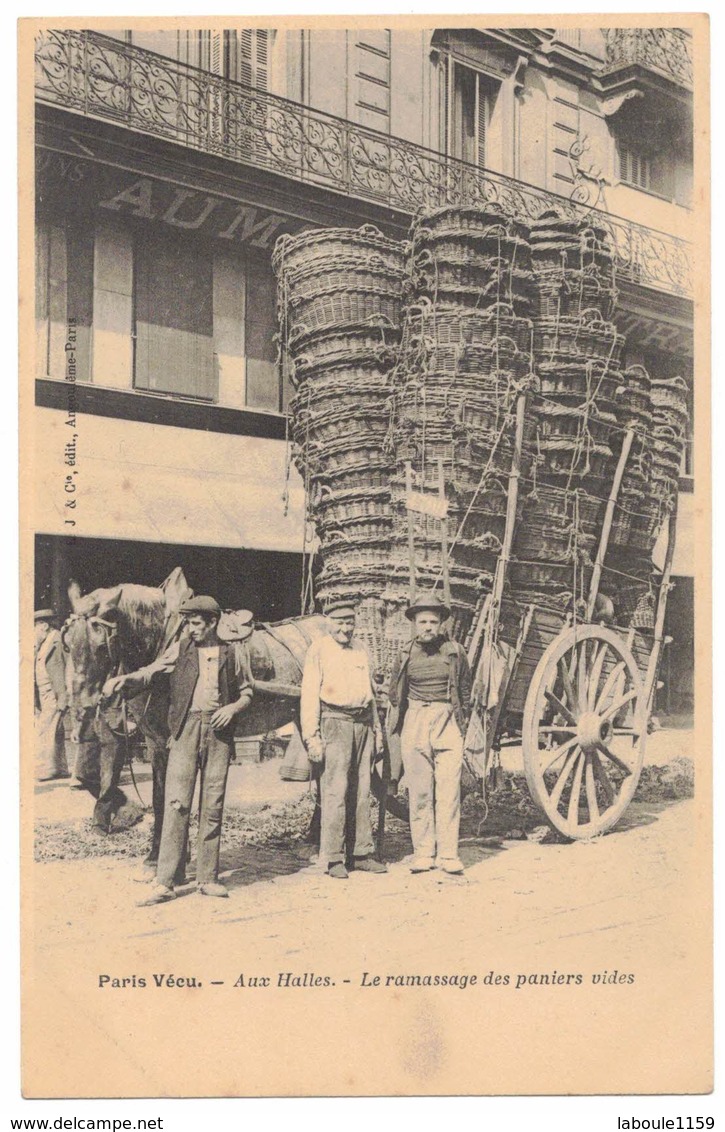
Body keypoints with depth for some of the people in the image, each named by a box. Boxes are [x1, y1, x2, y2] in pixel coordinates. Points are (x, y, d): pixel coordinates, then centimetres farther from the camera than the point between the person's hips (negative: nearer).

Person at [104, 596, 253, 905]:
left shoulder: (232, 656, 8)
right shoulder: (179, 649, 7)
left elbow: (247, 693, 15)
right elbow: (151, 672, -3)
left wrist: (233, 707, -5)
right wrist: (125, 680, -22)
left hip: (219, 732, 1)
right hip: (185, 729, -1)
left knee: (213, 806, 4)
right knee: (176, 803, -7)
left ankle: (207, 878, 14)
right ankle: (164, 882, -4)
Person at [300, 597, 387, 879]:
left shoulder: (361, 650, 16)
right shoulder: (319, 649, -1)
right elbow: (309, 694, -5)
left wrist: (376, 729, 20)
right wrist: (311, 736, -11)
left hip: (363, 723, 6)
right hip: (335, 722, -6)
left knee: (361, 791, 7)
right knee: (335, 791, -8)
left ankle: (361, 853, 15)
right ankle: (333, 859, -2)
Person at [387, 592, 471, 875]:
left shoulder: (455, 653, 3)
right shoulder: (405, 656, 5)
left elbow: (466, 692, 13)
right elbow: (395, 695, 14)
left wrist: (462, 723, 13)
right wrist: (396, 728, 13)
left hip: (448, 725, -1)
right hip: (414, 724, 1)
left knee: (449, 791, -3)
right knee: (419, 792, 2)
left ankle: (448, 854, 3)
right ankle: (423, 853, 9)